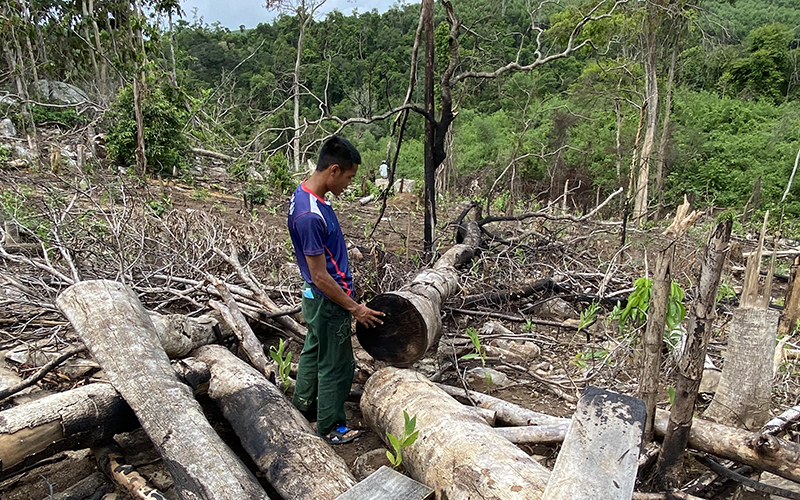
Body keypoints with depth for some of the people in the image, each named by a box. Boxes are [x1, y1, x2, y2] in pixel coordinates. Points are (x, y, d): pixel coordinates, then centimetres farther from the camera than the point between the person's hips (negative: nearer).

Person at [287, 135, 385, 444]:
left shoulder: (304, 192, 0)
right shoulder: (311, 216, -31)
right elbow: (320, 277, -26)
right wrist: (354, 308, -17)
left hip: (316, 299, 10)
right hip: (328, 302, -10)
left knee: (314, 351, 25)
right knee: (336, 364, 7)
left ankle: (303, 408, 44)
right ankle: (331, 428, 25)